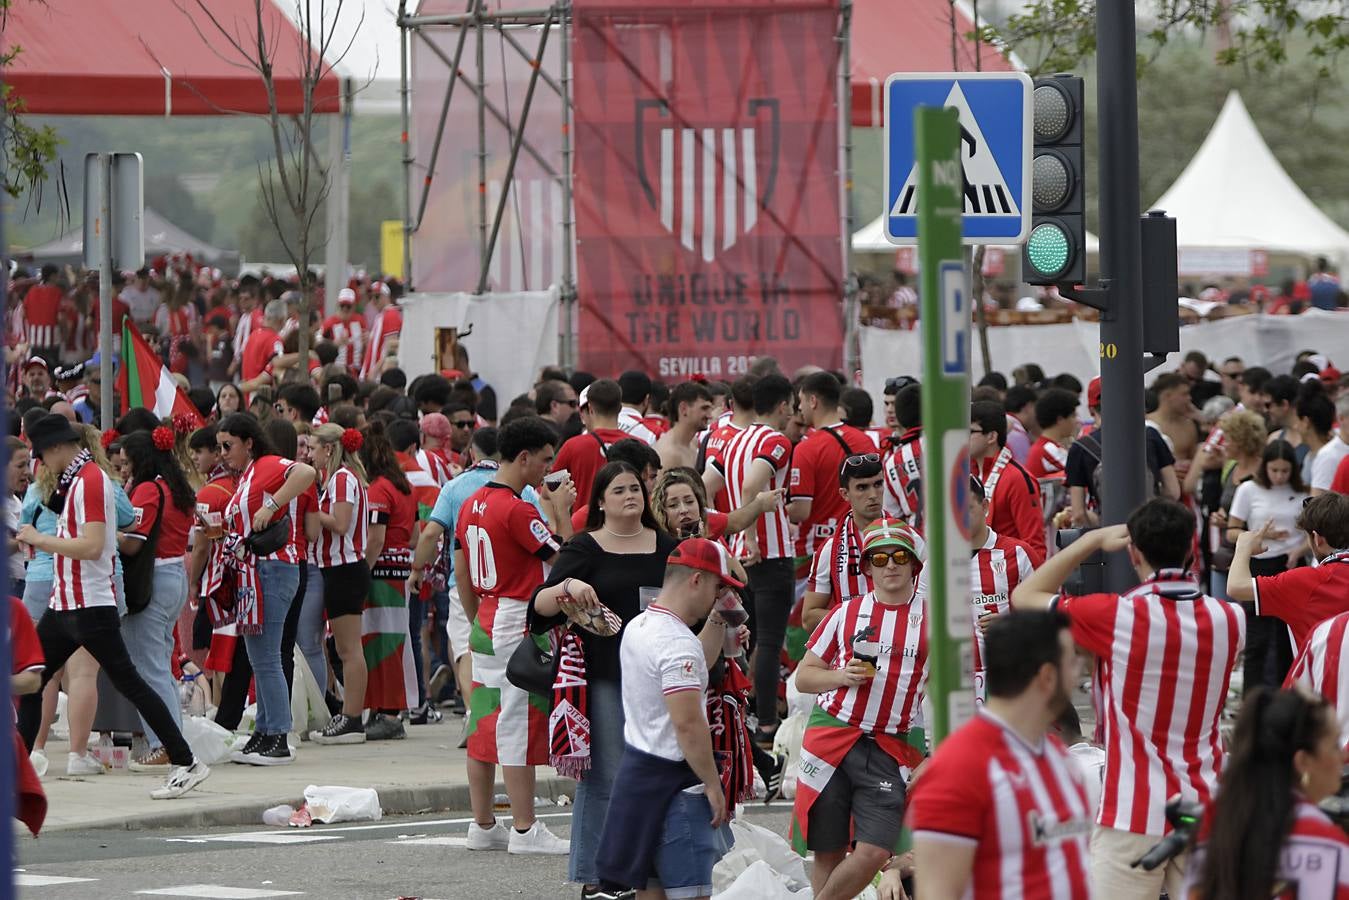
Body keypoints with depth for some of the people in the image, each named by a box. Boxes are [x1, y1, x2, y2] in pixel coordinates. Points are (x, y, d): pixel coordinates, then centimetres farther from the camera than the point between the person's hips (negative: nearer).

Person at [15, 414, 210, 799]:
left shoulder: (91, 480, -15)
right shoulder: (72, 480, 15)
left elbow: (92, 546, -25)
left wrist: (40, 539, -17)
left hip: (90, 605, -10)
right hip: (64, 604, 10)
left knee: (129, 683, -8)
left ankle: (186, 764, -5)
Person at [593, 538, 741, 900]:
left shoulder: (638, 626, 11)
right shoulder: (678, 642, -20)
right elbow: (688, 724, -24)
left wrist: (718, 618, 20)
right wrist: (712, 785, -16)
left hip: (637, 768, 10)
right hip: (671, 780, -10)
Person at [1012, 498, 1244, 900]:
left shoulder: (1115, 616, -13)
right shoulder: (1228, 620, 1)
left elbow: (1024, 596, 1)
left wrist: (1092, 541, 7)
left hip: (1133, 815, -4)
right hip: (1204, 811, 4)